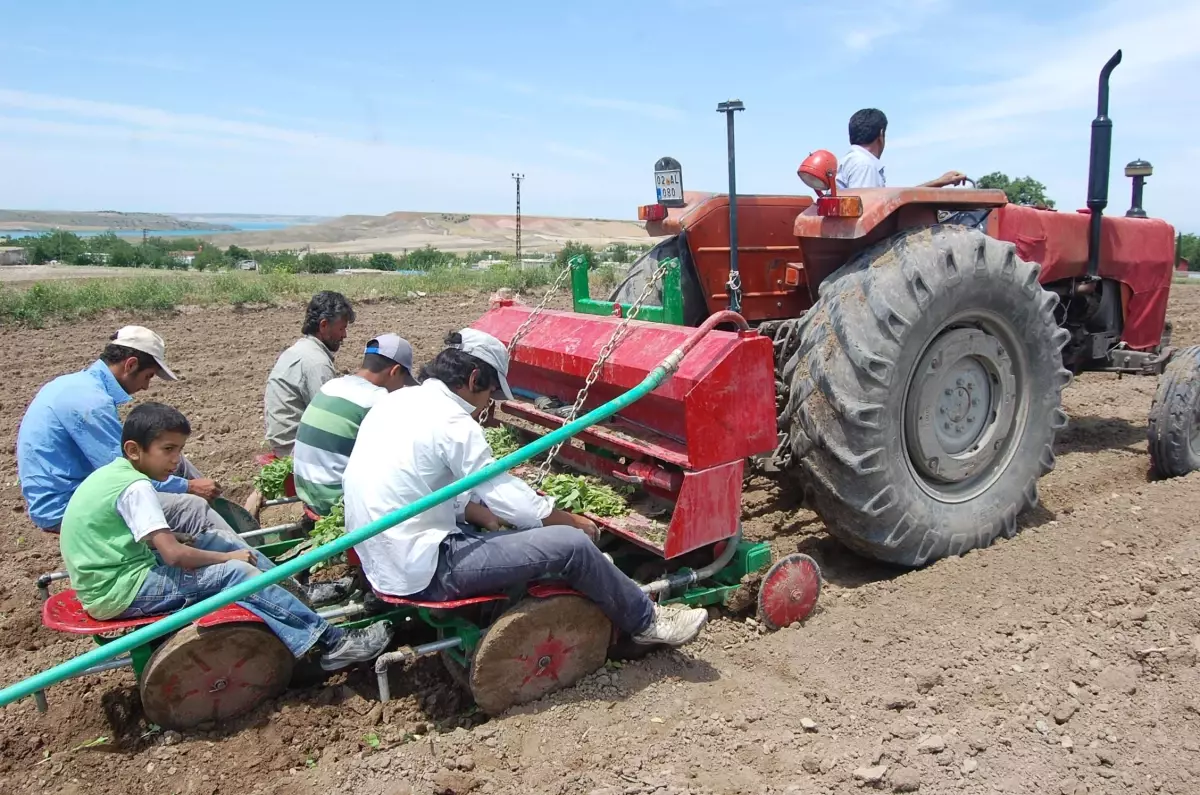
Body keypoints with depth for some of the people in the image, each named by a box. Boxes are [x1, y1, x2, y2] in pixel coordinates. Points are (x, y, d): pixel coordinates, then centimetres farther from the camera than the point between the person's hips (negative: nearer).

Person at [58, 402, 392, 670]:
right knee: (237, 572, -18)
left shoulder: (111, 473, 8)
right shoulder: (136, 487, -20)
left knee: (216, 541, 9)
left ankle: (300, 594, 9)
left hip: (114, 574, 10)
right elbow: (174, 555, -26)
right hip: (120, 593, -10)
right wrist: (228, 558, -13)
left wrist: (172, 536, 2)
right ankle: (331, 642, -16)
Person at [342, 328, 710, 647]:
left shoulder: (396, 401, 7)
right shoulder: (452, 423, -20)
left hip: (382, 563, 10)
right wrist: (576, 522, 3)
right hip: (422, 574, -10)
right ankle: (645, 621, 11)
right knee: (570, 544, -11)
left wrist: (490, 516, 17)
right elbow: (521, 507, -14)